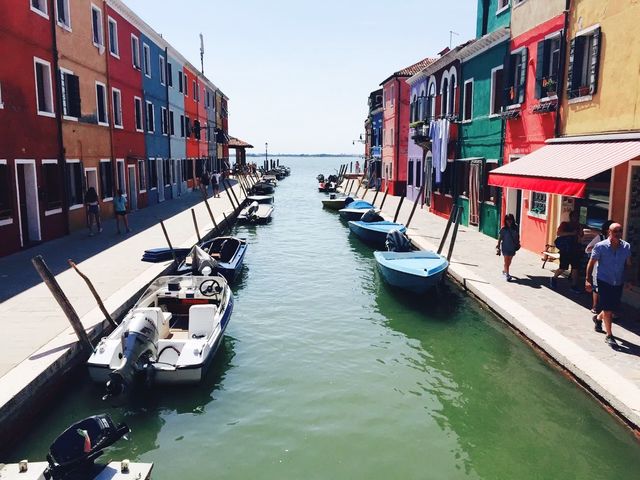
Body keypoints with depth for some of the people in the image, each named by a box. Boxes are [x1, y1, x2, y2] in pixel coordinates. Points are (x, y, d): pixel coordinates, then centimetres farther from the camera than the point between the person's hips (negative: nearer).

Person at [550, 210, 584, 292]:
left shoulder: (578, 227, 9)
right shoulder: (564, 224, -2)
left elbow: (579, 241, 4)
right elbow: (558, 233, -20)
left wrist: (580, 233, -11)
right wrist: (571, 233, -23)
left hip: (575, 250, 4)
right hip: (565, 250, -4)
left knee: (575, 268, 1)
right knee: (563, 268, -4)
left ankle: (574, 285, 8)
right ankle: (554, 279, 22)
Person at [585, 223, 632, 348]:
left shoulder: (626, 247, -3)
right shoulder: (600, 246, -14)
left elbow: (628, 264, 8)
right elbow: (591, 263, -7)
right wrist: (588, 280, -11)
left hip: (619, 283, 4)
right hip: (604, 281, -4)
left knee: (613, 307, 16)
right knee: (608, 309, -3)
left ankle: (598, 318, 47)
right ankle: (609, 336, 9)